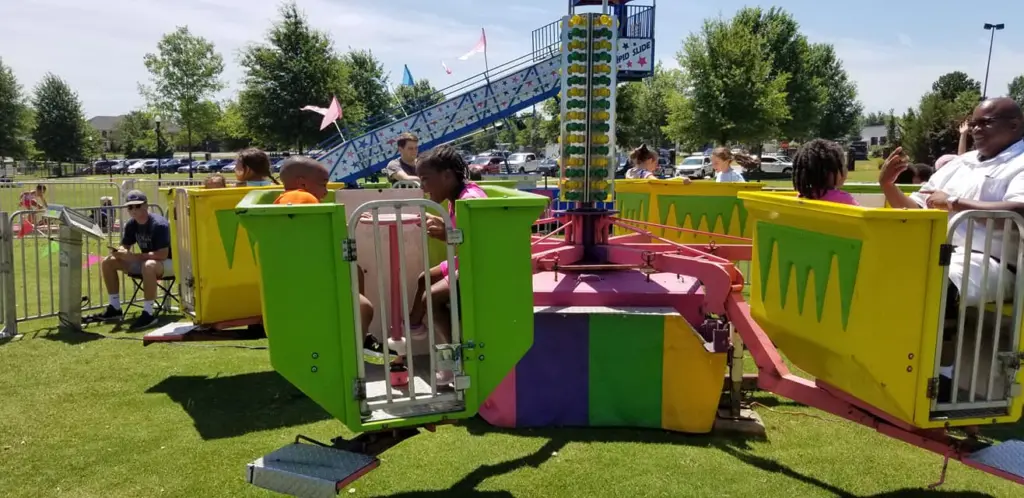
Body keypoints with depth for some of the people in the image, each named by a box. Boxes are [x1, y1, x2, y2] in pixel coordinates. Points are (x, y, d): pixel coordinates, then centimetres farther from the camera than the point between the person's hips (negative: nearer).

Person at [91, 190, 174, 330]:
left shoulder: (159, 224, -23)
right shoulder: (131, 224, 0)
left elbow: (162, 254, -29)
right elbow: (125, 246, 7)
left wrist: (133, 256, -30)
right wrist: (119, 251, -19)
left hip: (168, 262, -8)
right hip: (145, 260, 8)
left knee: (149, 266, -42)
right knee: (108, 262, -1)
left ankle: (148, 313, -34)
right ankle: (115, 308, 7)